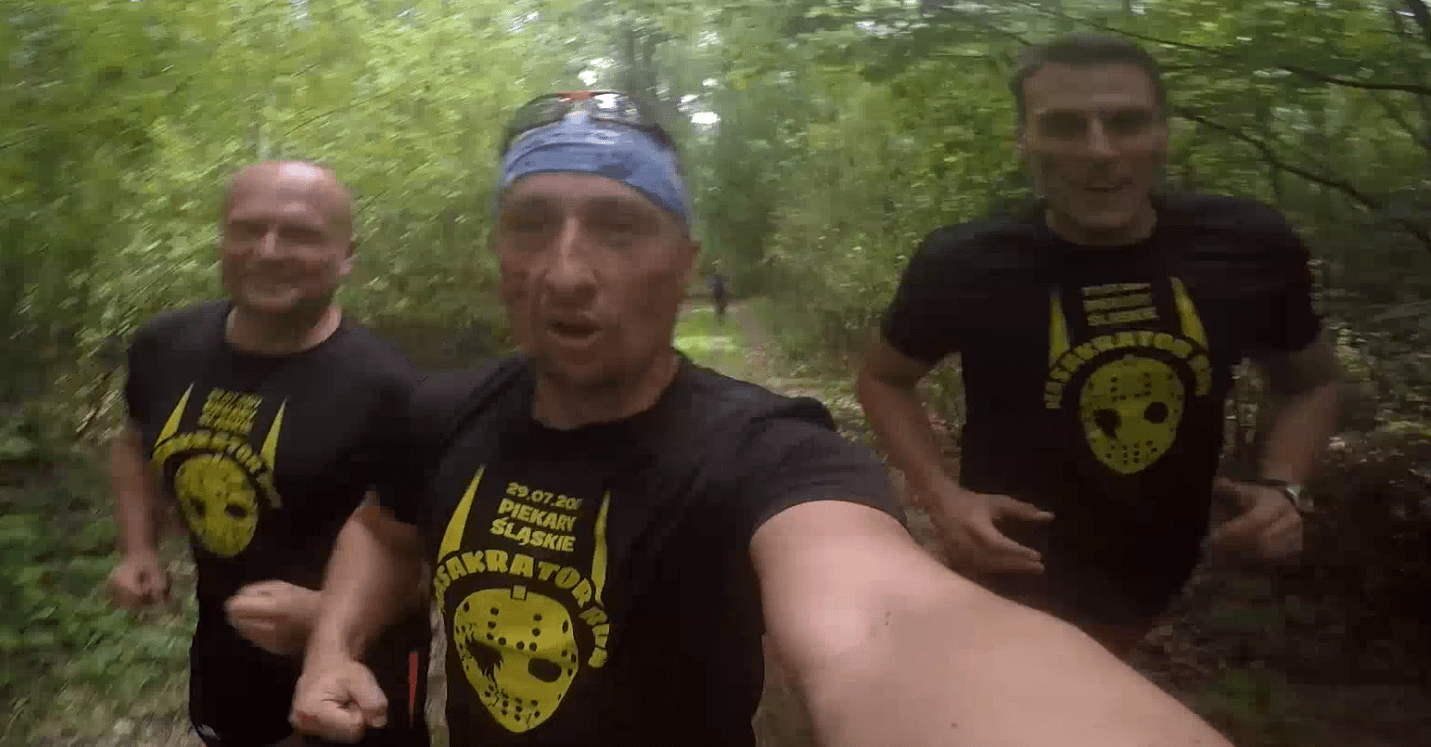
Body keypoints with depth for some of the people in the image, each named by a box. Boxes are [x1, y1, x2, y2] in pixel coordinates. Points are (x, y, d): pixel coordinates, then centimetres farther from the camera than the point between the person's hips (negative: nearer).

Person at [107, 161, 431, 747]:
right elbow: (138, 443, 14)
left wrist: (327, 611, -33)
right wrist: (140, 551, 1)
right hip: (224, 643, 6)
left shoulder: (383, 388, -27)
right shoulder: (167, 346, -7)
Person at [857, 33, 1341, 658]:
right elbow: (883, 379, -3)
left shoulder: (1249, 247, -13)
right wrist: (941, 496, -18)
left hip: (1155, 577, 5)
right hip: (1016, 577, -4)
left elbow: (1311, 381, 6)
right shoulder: (964, 264, -20)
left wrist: (1282, 486, -13)